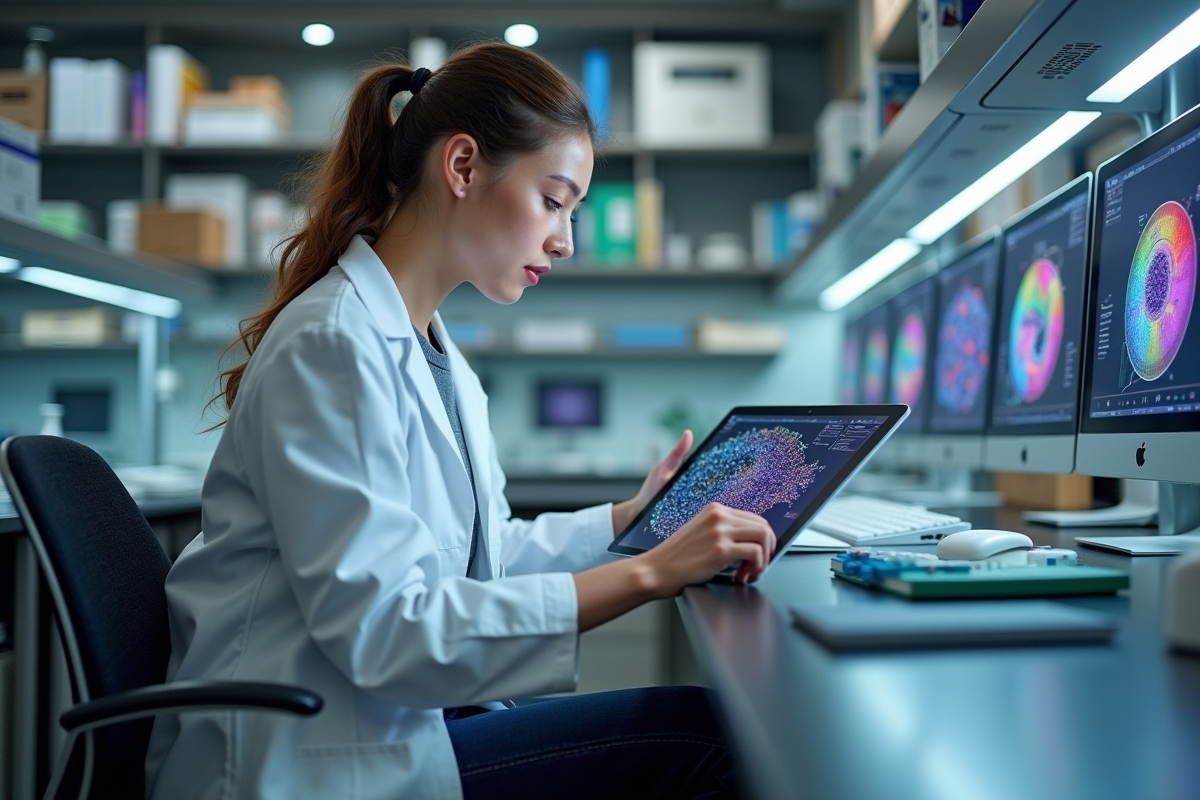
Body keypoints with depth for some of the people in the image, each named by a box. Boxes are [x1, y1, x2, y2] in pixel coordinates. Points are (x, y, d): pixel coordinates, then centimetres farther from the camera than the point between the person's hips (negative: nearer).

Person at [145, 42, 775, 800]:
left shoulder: (435, 355, 14)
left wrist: (630, 516, 15)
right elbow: (383, 631, -22)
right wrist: (645, 573, -23)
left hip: (387, 716, 8)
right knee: (699, 736, -19)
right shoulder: (334, 345, -16)